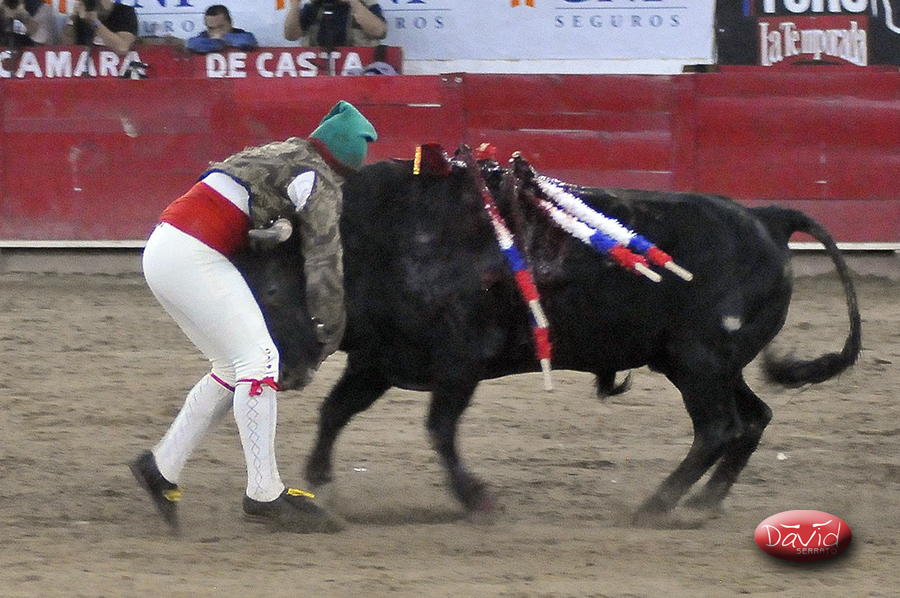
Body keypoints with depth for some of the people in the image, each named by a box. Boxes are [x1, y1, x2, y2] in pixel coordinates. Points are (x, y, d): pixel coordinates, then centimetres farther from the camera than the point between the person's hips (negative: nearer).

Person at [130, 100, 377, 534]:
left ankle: (161, 466, 19)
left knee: (235, 368, 15)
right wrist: (330, 327, 0)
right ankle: (264, 495, -12)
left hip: (163, 251, 9)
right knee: (259, 361, -10)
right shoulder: (320, 182, -3)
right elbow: (325, 257, -7)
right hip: (191, 256, -9)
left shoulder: (283, 153, 23)